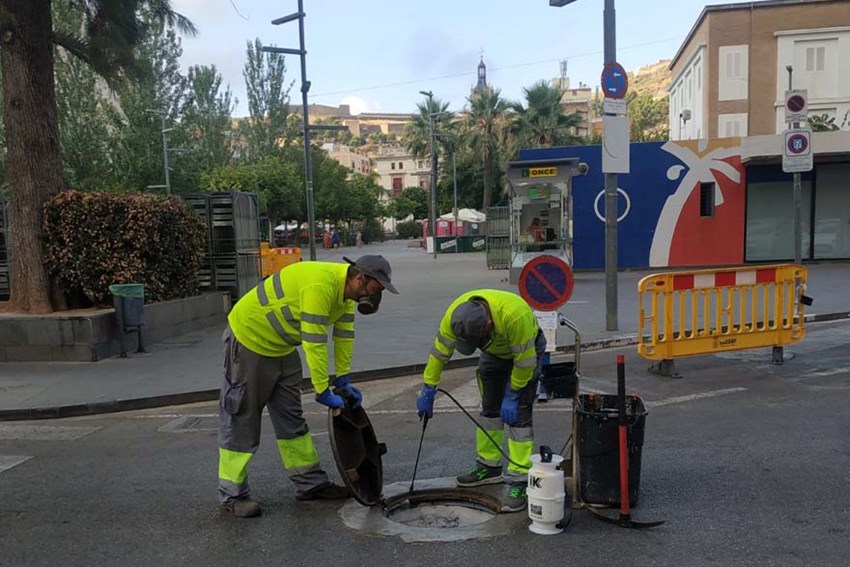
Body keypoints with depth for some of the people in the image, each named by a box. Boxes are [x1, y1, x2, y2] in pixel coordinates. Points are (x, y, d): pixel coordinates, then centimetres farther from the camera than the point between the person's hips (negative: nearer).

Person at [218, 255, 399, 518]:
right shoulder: (320, 285, -32)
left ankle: (311, 483, 19)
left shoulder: (346, 290, -2)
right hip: (248, 338, -9)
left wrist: (343, 381, 4)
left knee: (292, 419, 12)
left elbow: (344, 336, 5)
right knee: (240, 420, 0)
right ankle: (232, 494, 11)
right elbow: (314, 343, -33)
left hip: (282, 347, 10)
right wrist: (323, 392, -27)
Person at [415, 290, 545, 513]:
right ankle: (488, 467, 24)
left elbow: (524, 360, -30)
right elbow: (440, 351, -17)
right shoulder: (455, 314, -29)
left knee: (518, 415, -13)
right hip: (494, 350, 5)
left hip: (526, 349, -5)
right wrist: (428, 391, -13)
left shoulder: (514, 315, -44)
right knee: (489, 408, 10)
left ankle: (518, 482, -9)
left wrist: (513, 396, -21)